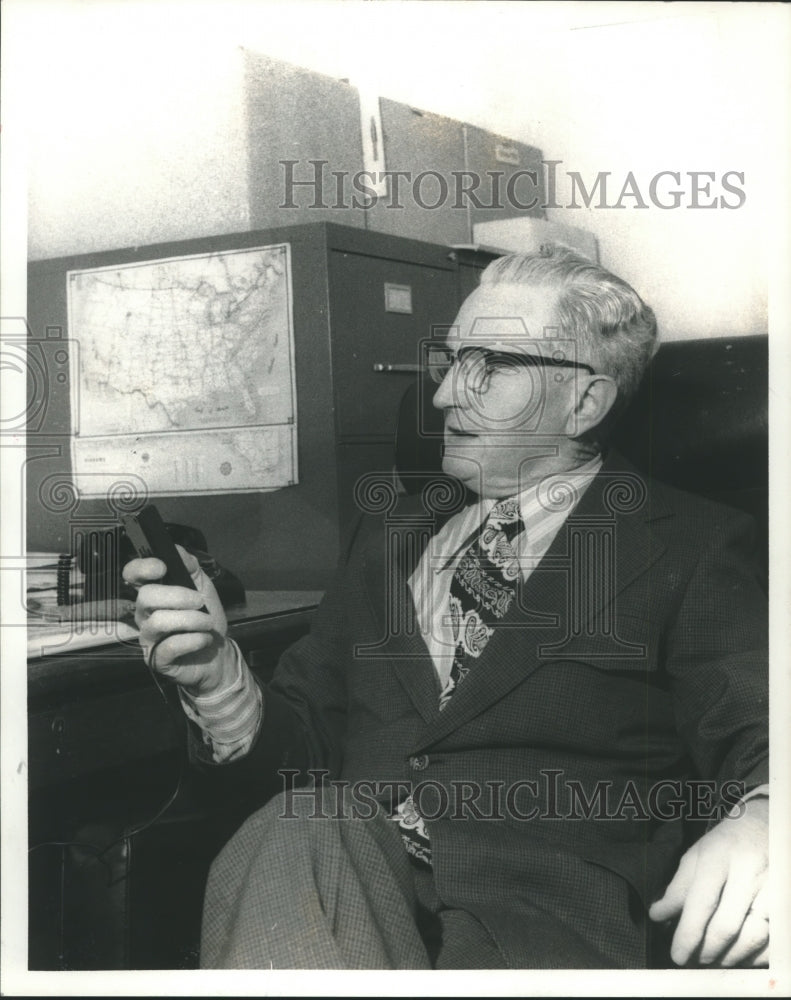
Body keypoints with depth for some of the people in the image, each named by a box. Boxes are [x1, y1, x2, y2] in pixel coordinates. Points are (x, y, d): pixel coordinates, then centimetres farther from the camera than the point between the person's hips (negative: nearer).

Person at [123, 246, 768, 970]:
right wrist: (215, 676, -3)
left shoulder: (688, 546, 7)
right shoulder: (393, 529, 21)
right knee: (292, 840, -31)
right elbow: (304, 732, 19)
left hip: (546, 909, -3)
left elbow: (753, 738, -4)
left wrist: (755, 820, -28)